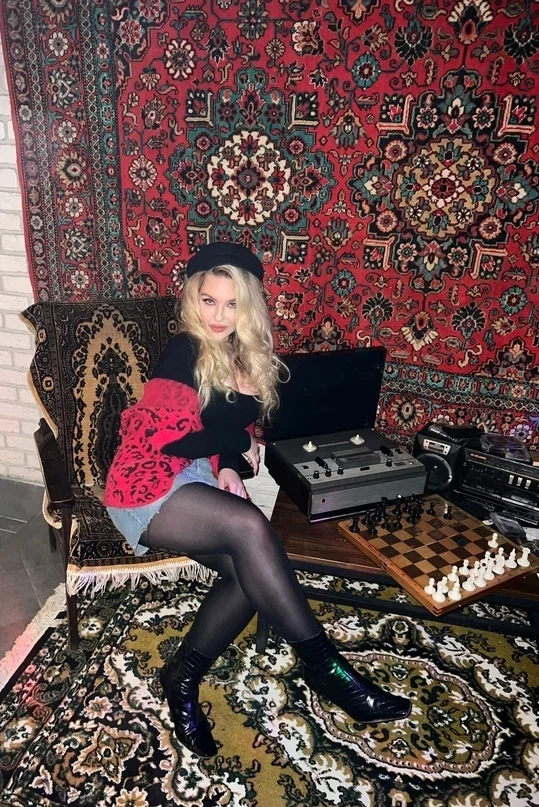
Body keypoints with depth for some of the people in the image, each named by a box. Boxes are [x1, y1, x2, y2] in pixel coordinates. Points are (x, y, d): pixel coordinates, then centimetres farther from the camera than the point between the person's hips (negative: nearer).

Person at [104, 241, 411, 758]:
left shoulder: (243, 357, 12)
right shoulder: (183, 351, -8)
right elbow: (169, 436, -14)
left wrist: (227, 467, -8)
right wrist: (238, 446, -4)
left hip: (197, 481, 6)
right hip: (149, 484, -6)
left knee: (249, 569, -21)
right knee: (250, 527, -29)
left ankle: (183, 675, -3)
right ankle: (323, 666, -17)